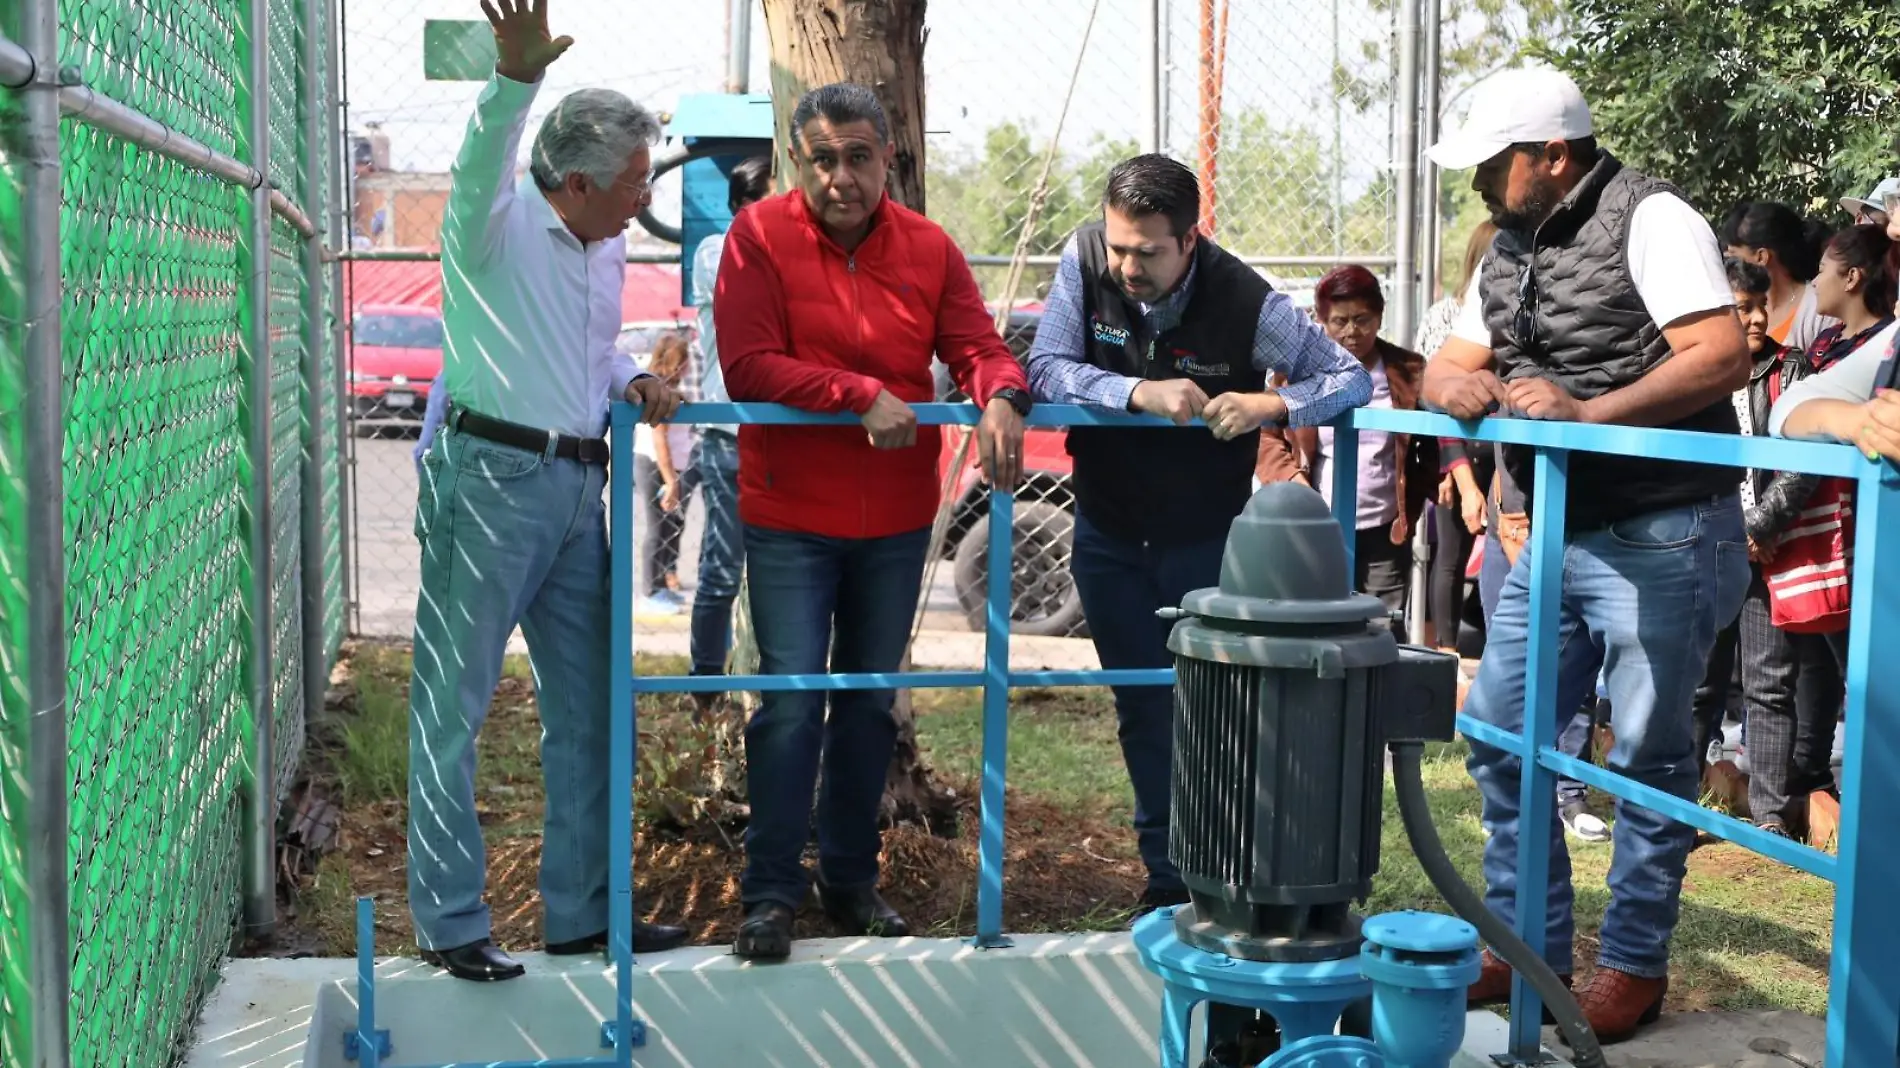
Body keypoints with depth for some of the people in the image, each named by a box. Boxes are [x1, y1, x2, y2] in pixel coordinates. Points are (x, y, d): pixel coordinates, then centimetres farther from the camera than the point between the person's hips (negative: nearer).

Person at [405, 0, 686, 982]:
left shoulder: (609, 248, 14)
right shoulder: (497, 226, -9)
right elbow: (481, 162, -31)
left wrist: (630, 382, 6)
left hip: (577, 488, 8)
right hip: (492, 482, -8)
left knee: (586, 709, 12)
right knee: (453, 709, -1)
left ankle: (581, 912, 24)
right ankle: (449, 922, 8)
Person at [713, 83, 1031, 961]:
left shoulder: (929, 248, 1)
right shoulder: (759, 236, -9)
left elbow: (977, 346, -1)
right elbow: (748, 366, -17)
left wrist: (1000, 399, -24)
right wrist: (863, 396, -24)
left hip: (898, 522, 4)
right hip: (790, 518, -4)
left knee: (871, 701, 14)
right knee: (791, 703, -6)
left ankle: (851, 879, 28)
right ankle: (770, 892, 7)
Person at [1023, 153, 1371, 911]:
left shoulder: (1247, 302, -21)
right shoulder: (1085, 261, -14)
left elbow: (1354, 378, -15)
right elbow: (1046, 369, -20)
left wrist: (1271, 405, -34)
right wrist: (1139, 393, -35)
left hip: (1207, 538, -2)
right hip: (1110, 534, 3)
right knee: (1145, 710, 10)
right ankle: (1171, 883, 24)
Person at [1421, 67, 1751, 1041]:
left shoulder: (1648, 219, -11)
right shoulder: (1508, 250, 13)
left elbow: (1724, 357, -20)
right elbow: (1448, 365, 17)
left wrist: (1585, 412, -25)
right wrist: (1455, 383, -8)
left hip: (1663, 539, -8)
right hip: (1558, 538, 8)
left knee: (1647, 756, 2)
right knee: (1498, 734, 9)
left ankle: (1635, 964, 16)